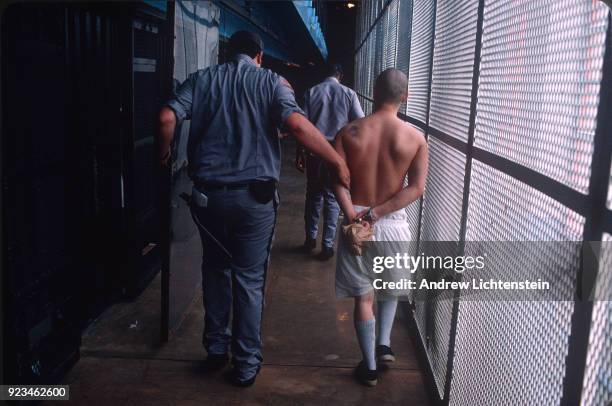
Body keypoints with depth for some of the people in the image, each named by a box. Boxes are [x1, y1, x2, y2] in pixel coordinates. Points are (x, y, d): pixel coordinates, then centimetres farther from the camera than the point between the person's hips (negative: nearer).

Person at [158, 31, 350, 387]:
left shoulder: (201, 80, 6)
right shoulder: (271, 82, -1)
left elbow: (167, 118, -8)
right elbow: (297, 124, -18)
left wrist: (165, 153, 11)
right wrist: (338, 161, -12)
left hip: (208, 193, 3)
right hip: (254, 196, -2)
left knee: (215, 269, 21)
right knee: (249, 280, 8)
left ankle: (216, 348, 31)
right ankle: (246, 365, 18)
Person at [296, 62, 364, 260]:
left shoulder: (311, 92, 1)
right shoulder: (349, 94, -1)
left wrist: (300, 152, 4)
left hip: (314, 150, 1)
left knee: (313, 194, 17)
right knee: (332, 197, 6)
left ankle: (310, 238, 24)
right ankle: (327, 245, 7)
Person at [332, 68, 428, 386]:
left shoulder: (349, 132, -5)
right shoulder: (415, 138, -5)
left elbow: (337, 178, -15)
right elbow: (417, 188, -12)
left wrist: (353, 216, -20)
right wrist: (377, 213, -14)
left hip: (356, 222, 0)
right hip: (393, 223, 0)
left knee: (364, 295, 13)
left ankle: (370, 367, 21)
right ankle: (384, 343, 21)